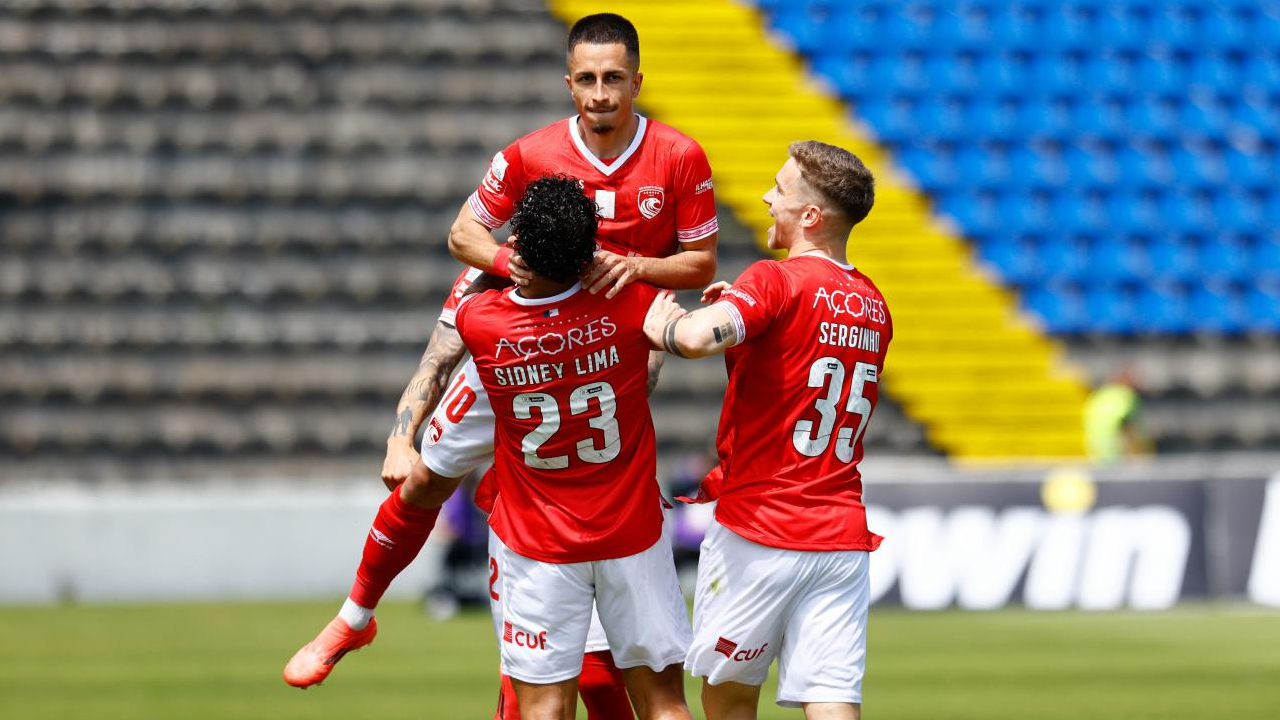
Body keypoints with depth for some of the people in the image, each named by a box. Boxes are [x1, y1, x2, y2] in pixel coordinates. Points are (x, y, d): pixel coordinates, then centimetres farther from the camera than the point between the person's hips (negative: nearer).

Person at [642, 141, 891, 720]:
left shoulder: (776, 282, -11)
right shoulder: (873, 308, 13)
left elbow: (697, 338, -29)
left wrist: (660, 327, -8)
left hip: (759, 531, -6)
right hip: (843, 537, 6)